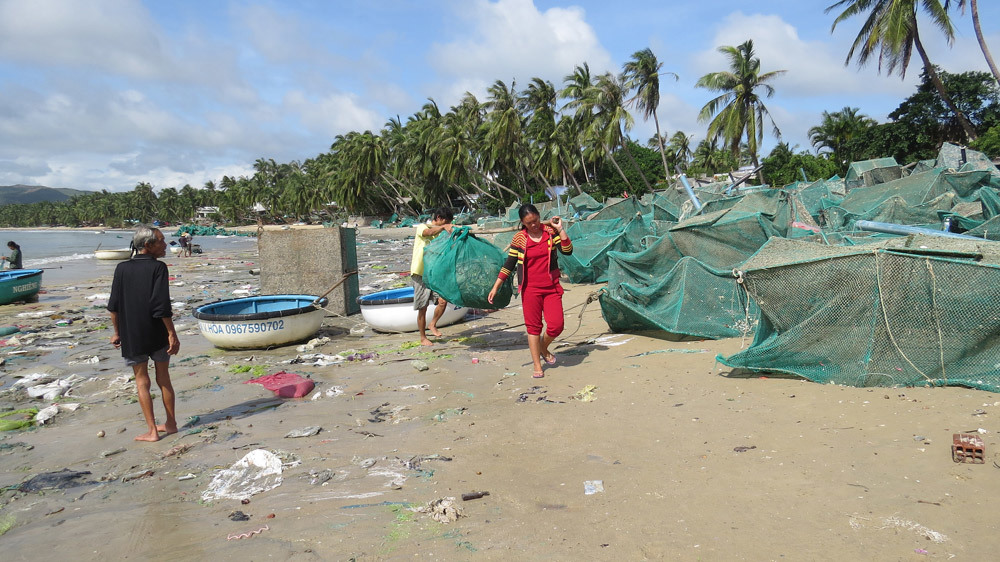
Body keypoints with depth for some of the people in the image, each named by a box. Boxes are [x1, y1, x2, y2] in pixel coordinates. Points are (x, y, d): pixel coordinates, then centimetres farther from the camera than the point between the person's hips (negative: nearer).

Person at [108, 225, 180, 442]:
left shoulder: (122, 268, 1)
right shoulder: (158, 267, -10)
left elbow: (114, 306, 4)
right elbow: (162, 306, -17)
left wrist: (117, 333, 15)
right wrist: (172, 334, -12)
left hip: (131, 336, 2)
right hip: (158, 334, -2)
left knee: (142, 382, 8)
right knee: (163, 379, 13)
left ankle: (152, 431, 9)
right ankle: (171, 424, 22)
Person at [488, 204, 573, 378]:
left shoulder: (550, 231, 0)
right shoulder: (519, 238, -1)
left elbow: (567, 251, -10)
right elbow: (509, 264, 3)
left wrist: (560, 229, -16)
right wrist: (495, 287, 1)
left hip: (551, 287, 1)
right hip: (530, 288, -1)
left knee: (556, 325, -8)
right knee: (533, 326, 2)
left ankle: (543, 348, 24)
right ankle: (537, 366, 13)